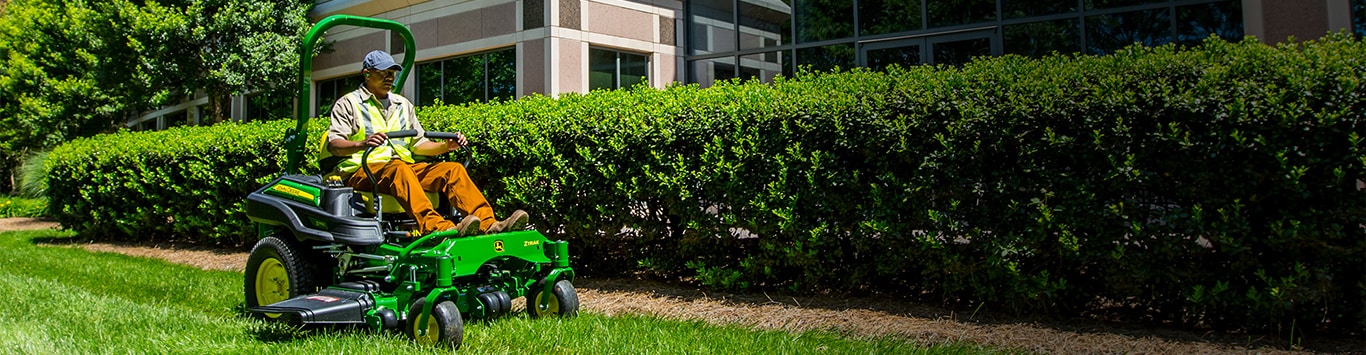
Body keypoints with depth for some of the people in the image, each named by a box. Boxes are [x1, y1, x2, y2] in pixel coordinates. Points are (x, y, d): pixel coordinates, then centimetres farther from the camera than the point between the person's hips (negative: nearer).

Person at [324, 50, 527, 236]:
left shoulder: (403, 105, 25)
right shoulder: (348, 103, 8)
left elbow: (418, 144, 24)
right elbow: (333, 145, -5)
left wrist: (445, 146, 3)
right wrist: (362, 144, -27)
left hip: (405, 168, 6)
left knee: (453, 169, -18)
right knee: (398, 168, -39)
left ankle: (489, 225, -37)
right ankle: (438, 228, -61)